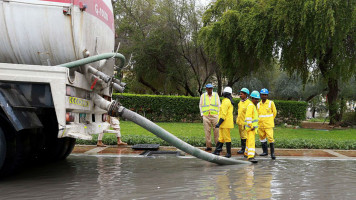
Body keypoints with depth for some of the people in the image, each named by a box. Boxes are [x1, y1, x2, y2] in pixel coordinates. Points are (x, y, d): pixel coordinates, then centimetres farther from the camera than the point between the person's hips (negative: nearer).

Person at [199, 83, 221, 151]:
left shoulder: (216, 95, 6)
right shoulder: (203, 96, 7)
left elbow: (219, 105, 11)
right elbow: (200, 105, 14)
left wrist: (218, 114, 2)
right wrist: (202, 114, 6)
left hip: (215, 116, 0)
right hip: (206, 116, 1)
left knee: (216, 131, -3)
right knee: (207, 131, 0)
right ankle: (208, 146, 5)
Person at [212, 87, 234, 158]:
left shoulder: (226, 101, -15)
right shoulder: (230, 101, 17)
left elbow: (224, 114, -21)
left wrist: (219, 123, -20)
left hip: (225, 123, -10)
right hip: (224, 124, 10)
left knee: (227, 138, -3)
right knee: (221, 138, 11)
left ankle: (229, 153, 3)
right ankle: (217, 151, 16)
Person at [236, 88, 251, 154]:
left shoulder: (248, 103, -14)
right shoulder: (240, 102, 13)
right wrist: (238, 120, 19)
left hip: (245, 123, -8)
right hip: (240, 122, 8)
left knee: (245, 136, -5)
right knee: (241, 136, 13)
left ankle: (244, 149, 2)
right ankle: (242, 149, 21)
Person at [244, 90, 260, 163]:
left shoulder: (253, 106, 17)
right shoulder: (250, 105, -14)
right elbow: (248, 117, -22)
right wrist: (251, 126, -26)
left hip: (253, 127, 10)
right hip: (251, 127, -10)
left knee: (249, 140, 22)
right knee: (251, 141, -18)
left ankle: (247, 153, 37)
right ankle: (250, 157, -25)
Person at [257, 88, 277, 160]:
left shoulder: (271, 103, -3)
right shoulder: (258, 104, 7)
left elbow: (274, 112, 6)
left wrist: (270, 120, 10)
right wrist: (259, 121, 12)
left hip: (268, 125, -4)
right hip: (260, 124, 5)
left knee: (270, 138, -10)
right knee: (262, 138, 11)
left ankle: (272, 153, -3)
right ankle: (265, 151, 24)